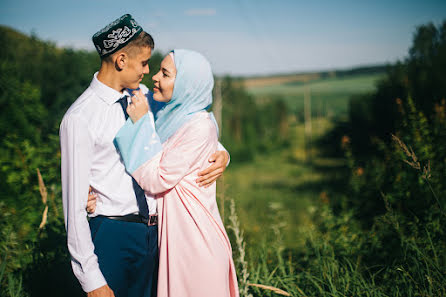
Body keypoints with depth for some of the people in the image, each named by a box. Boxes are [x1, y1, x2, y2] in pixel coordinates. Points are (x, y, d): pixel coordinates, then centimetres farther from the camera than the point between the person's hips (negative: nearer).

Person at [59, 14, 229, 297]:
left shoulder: (143, 96, 7)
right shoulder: (79, 118, -12)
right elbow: (74, 203, -12)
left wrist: (220, 152, -3)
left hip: (156, 230, 6)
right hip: (114, 236, -6)